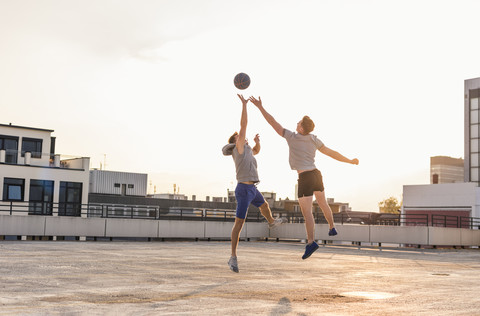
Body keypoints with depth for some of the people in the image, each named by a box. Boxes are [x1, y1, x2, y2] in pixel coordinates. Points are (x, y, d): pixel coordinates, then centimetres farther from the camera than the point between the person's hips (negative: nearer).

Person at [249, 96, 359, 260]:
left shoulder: (292, 137, -10)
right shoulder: (314, 140, 3)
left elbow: (273, 123, -8)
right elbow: (332, 153, 7)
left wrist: (260, 107, -2)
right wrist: (350, 161, 19)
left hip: (305, 178, -6)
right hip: (316, 174, 6)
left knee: (306, 211, -10)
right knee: (323, 203, 28)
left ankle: (311, 242, -20)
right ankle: (332, 228, 44)